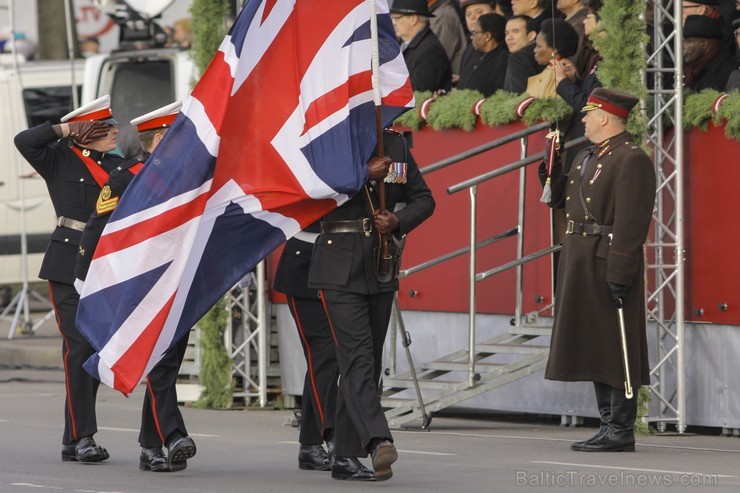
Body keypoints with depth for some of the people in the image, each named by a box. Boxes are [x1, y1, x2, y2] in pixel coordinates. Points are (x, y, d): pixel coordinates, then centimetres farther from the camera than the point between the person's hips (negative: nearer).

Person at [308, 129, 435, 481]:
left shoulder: (395, 145, 11)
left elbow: (423, 199, 16)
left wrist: (398, 221, -5)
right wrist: (363, 174, -17)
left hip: (380, 267, 5)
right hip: (340, 266, -5)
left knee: (369, 359, 8)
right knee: (356, 354, -15)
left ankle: (347, 457, 16)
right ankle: (377, 441, -28)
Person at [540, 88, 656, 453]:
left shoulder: (632, 160, -13)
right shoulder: (587, 158, 17)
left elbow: (630, 222, -19)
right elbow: (560, 200, 25)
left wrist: (619, 273, -23)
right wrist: (551, 165, 10)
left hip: (608, 267, -10)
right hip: (582, 266, 10)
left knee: (614, 350, -6)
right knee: (595, 350, 12)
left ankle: (621, 432, -3)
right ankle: (610, 425, 18)